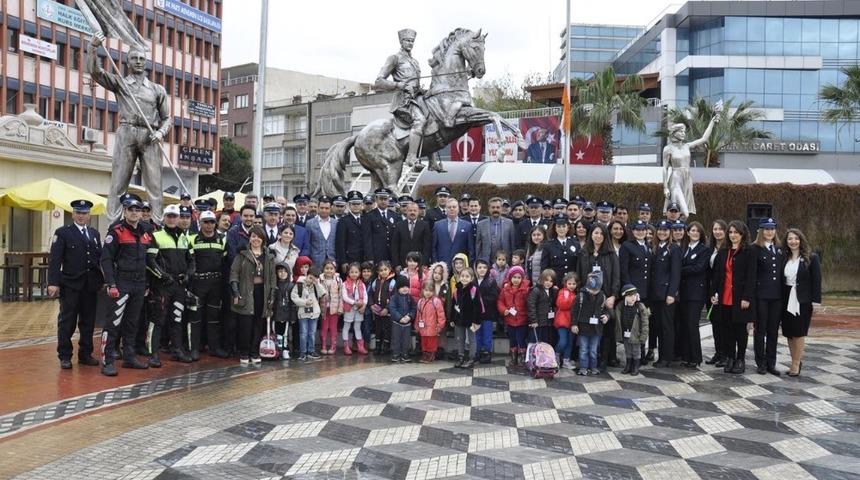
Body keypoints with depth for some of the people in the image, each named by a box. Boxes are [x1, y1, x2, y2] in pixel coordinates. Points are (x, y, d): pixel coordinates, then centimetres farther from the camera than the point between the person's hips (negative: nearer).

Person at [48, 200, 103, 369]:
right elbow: (54, 260, -7)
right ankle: (65, 356, 11)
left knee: (88, 322, 9)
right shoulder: (62, 233, -1)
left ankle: (85, 354, 19)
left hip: (91, 285, 4)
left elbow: (100, 257, 13)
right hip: (70, 285, -4)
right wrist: (53, 282, -15)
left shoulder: (95, 233, 14)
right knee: (67, 322, 2)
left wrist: (103, 280, 6)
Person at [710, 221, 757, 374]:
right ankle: (729, 358, 17)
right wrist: (713, 293, 4)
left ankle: (740, 359, 15)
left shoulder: (749, 252, -3)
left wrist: (746, 298, -15)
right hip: (724, 298, 4)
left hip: (740, 298, -4)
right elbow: (716, 275, 12)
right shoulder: (723, 252, 13)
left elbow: (751, 277, -8)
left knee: (740, 329, 4)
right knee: (727, 329, 7)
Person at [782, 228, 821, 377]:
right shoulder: (784, 259, 6)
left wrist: (816, 301, -13)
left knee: (799, 333, 0)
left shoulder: (812, 258, -5)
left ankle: (796, 363, 9)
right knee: (789, 333, 8)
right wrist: (781, 300, 1)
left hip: (803, 301, -4)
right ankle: (796, 361, 21)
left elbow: (816, 281, -7)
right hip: (787, 300, 4)